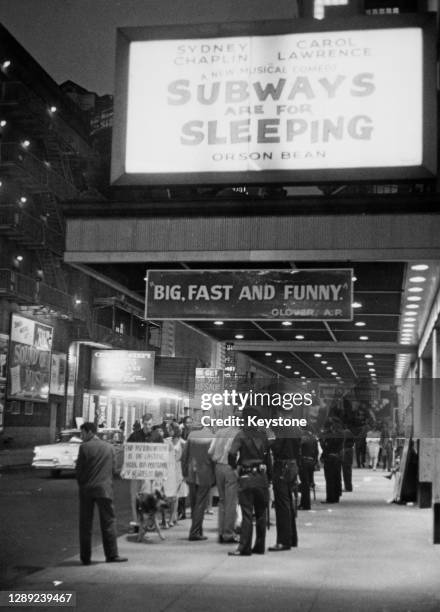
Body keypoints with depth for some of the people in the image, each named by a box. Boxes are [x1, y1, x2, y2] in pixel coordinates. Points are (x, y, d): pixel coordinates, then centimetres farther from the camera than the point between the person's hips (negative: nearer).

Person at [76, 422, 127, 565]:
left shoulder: (84, 447, -6)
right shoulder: (109, 447, 4)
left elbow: (79, 469, -5)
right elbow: (113, 469, 5)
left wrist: (82, 484, 11)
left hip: (86, 489, -1)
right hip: (104, 489, 2)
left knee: (85, 524, 7)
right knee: (108, 522, 8)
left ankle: (85, 557, 9)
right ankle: (112, 555, 8)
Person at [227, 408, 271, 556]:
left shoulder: (241, 435, -6)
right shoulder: (262, 434, 5)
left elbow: (232, 453, -19)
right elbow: (268, 456, 6)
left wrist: (234, 465, 0)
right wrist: (269, 475, 11)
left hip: (246, 477, -4)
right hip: (262, 477, 4)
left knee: (247, 514, -3)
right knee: (261, 513, 12)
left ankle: (244, 548, -5)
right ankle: (260, 546, 17)